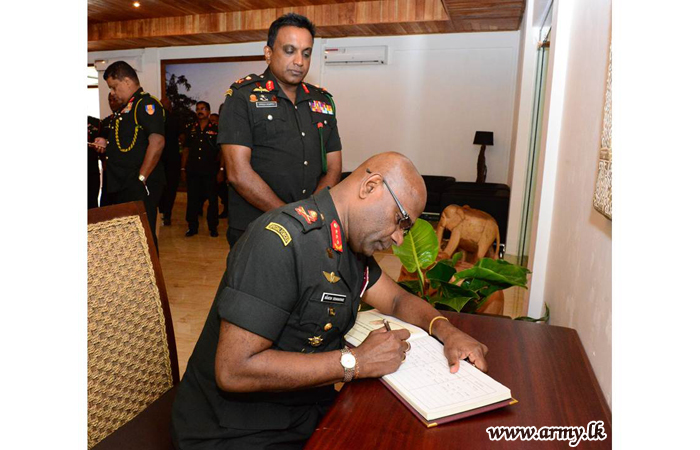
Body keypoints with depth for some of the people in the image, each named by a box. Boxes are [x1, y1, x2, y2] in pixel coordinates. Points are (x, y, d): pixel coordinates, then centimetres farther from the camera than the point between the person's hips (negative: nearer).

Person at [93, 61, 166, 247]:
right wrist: (107, 145, 10)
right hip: (121, 186, 10)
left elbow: (157, 142, -21)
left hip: (138, 187, -9)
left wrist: (141, 179, -21)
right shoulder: (125, 108, 20)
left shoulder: (146, 103, -10)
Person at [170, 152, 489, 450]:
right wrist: (357, 362, -24)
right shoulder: (281, 239, -26)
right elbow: (233, 370, -28)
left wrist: (446, 331, -6)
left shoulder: (353, 241, 3)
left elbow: (398, 301, 14)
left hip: (310, 409, 8)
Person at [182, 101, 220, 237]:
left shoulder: (216, 129, 2)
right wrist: (183, 168, 7)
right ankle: (192, 227, 16)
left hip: (210, 171, -3)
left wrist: (221, 170, -6)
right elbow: (186, 149, 13)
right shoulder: (191, 129, 12)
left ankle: (213, 227, 12)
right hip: (192, 171, 3)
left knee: (212, 200, 3)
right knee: (192, 199, 7)